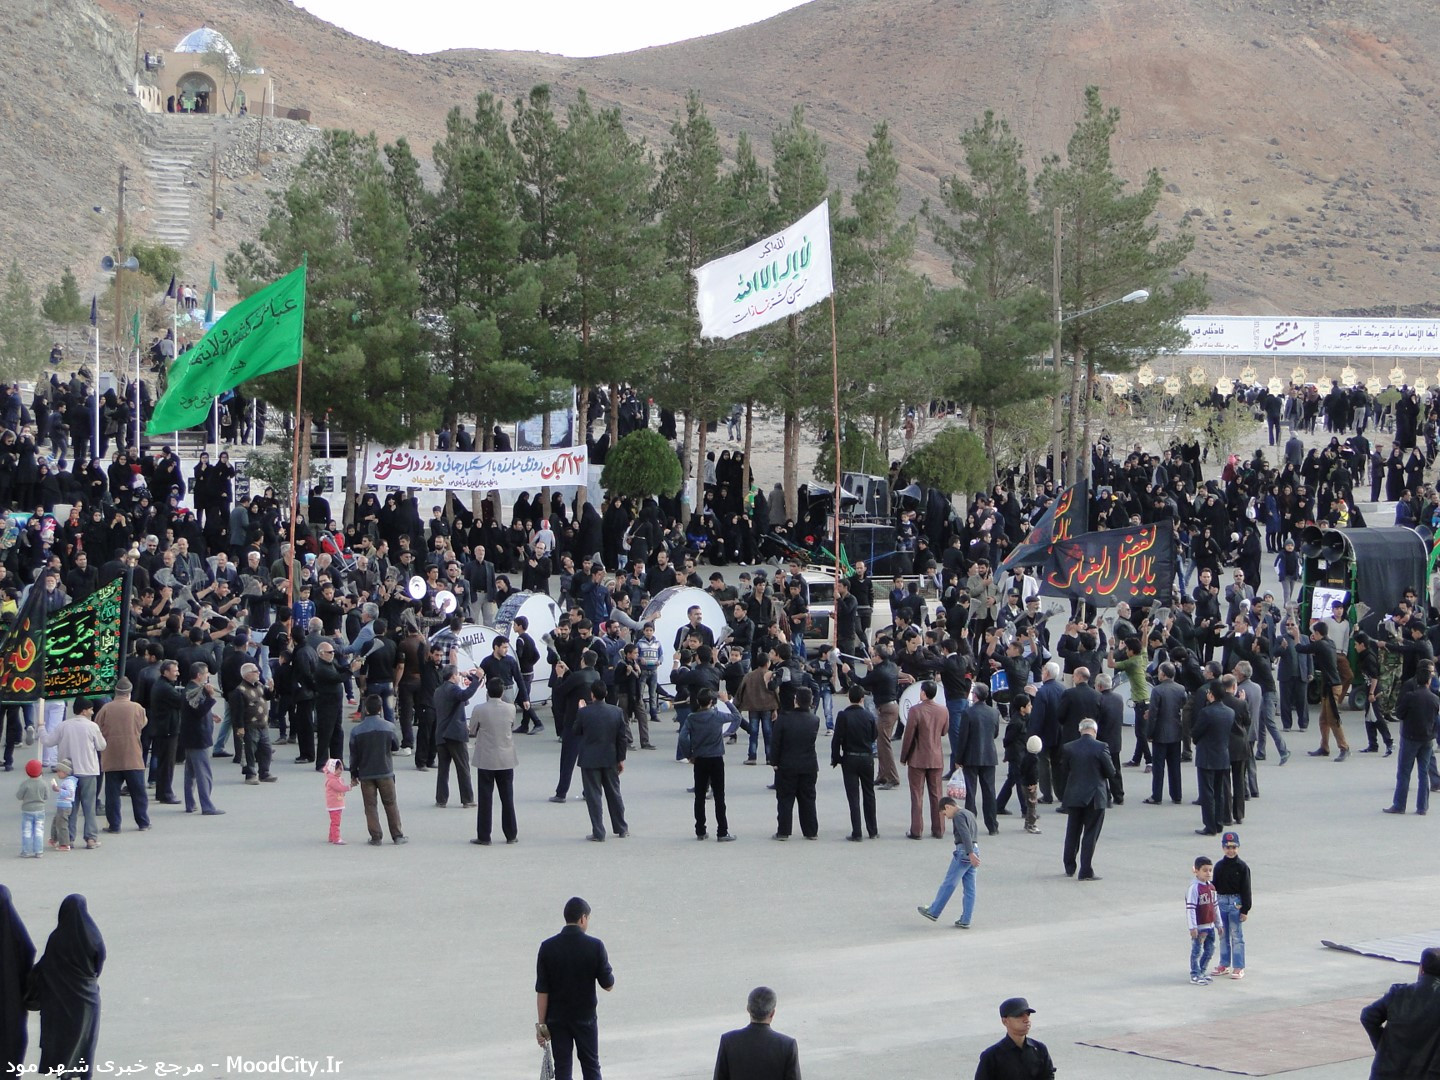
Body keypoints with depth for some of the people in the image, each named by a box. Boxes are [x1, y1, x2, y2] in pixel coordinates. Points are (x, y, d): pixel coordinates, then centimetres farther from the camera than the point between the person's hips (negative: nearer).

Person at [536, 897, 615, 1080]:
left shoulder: (548, 947, -8)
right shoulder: (595, 946, -11)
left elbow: (542, 991, -7)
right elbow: (608, 985, -4)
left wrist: (541, 1024, -1)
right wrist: (608, 968, 16)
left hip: (557, 1019, 1)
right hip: (586, 1017, -1)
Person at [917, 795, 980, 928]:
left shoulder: (958, 815, -9)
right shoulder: (969, 814, 20)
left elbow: (965, 834, -20)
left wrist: (970, 853, -28)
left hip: (964, 851, -9)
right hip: (975, 849, 9)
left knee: (948, 883, 1)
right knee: (969, 888, 7)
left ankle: (933, 912, 9)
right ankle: (965, 920, 8)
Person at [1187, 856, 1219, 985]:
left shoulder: (1211, 887, 8)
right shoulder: (1194, 887, -16)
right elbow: (1190, 908, -18)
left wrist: (1218, 923, 19)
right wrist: (1193, 927, -21)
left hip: (1210, 926, 8)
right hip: (1199, 927, -8)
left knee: (1210, 950, 14)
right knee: (1197, 951, 0)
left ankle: (1202, 971, 28)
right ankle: (1195, 975, 7)